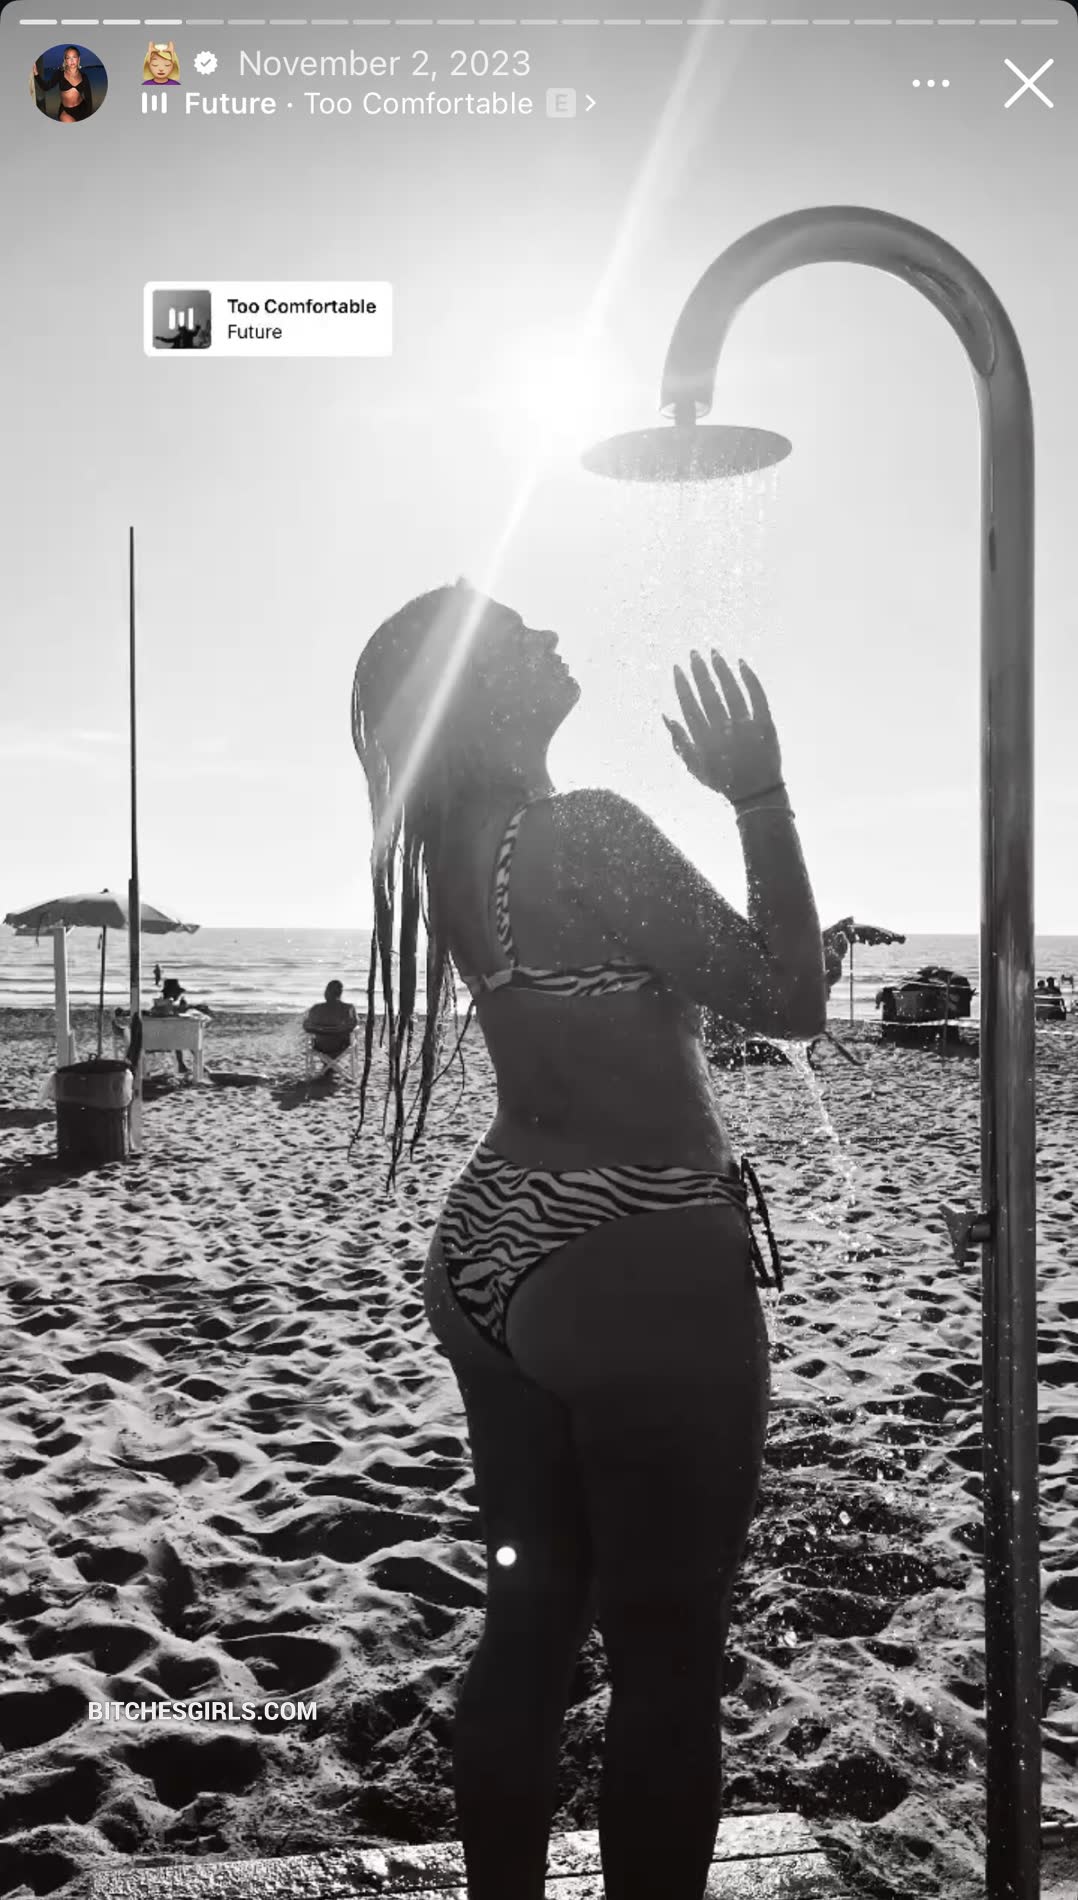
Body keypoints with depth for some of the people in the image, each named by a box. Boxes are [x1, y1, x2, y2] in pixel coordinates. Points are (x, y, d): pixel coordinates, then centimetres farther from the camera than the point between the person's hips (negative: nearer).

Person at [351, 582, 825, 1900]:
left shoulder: (457, 842, 6)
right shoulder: (584, 829, -18)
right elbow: (788, 1000, -13)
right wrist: (758, 791, -8)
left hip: (496, 1256, 8)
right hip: (640, 1273, -8)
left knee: (530, 1620, 18)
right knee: (668, 1660, 7)